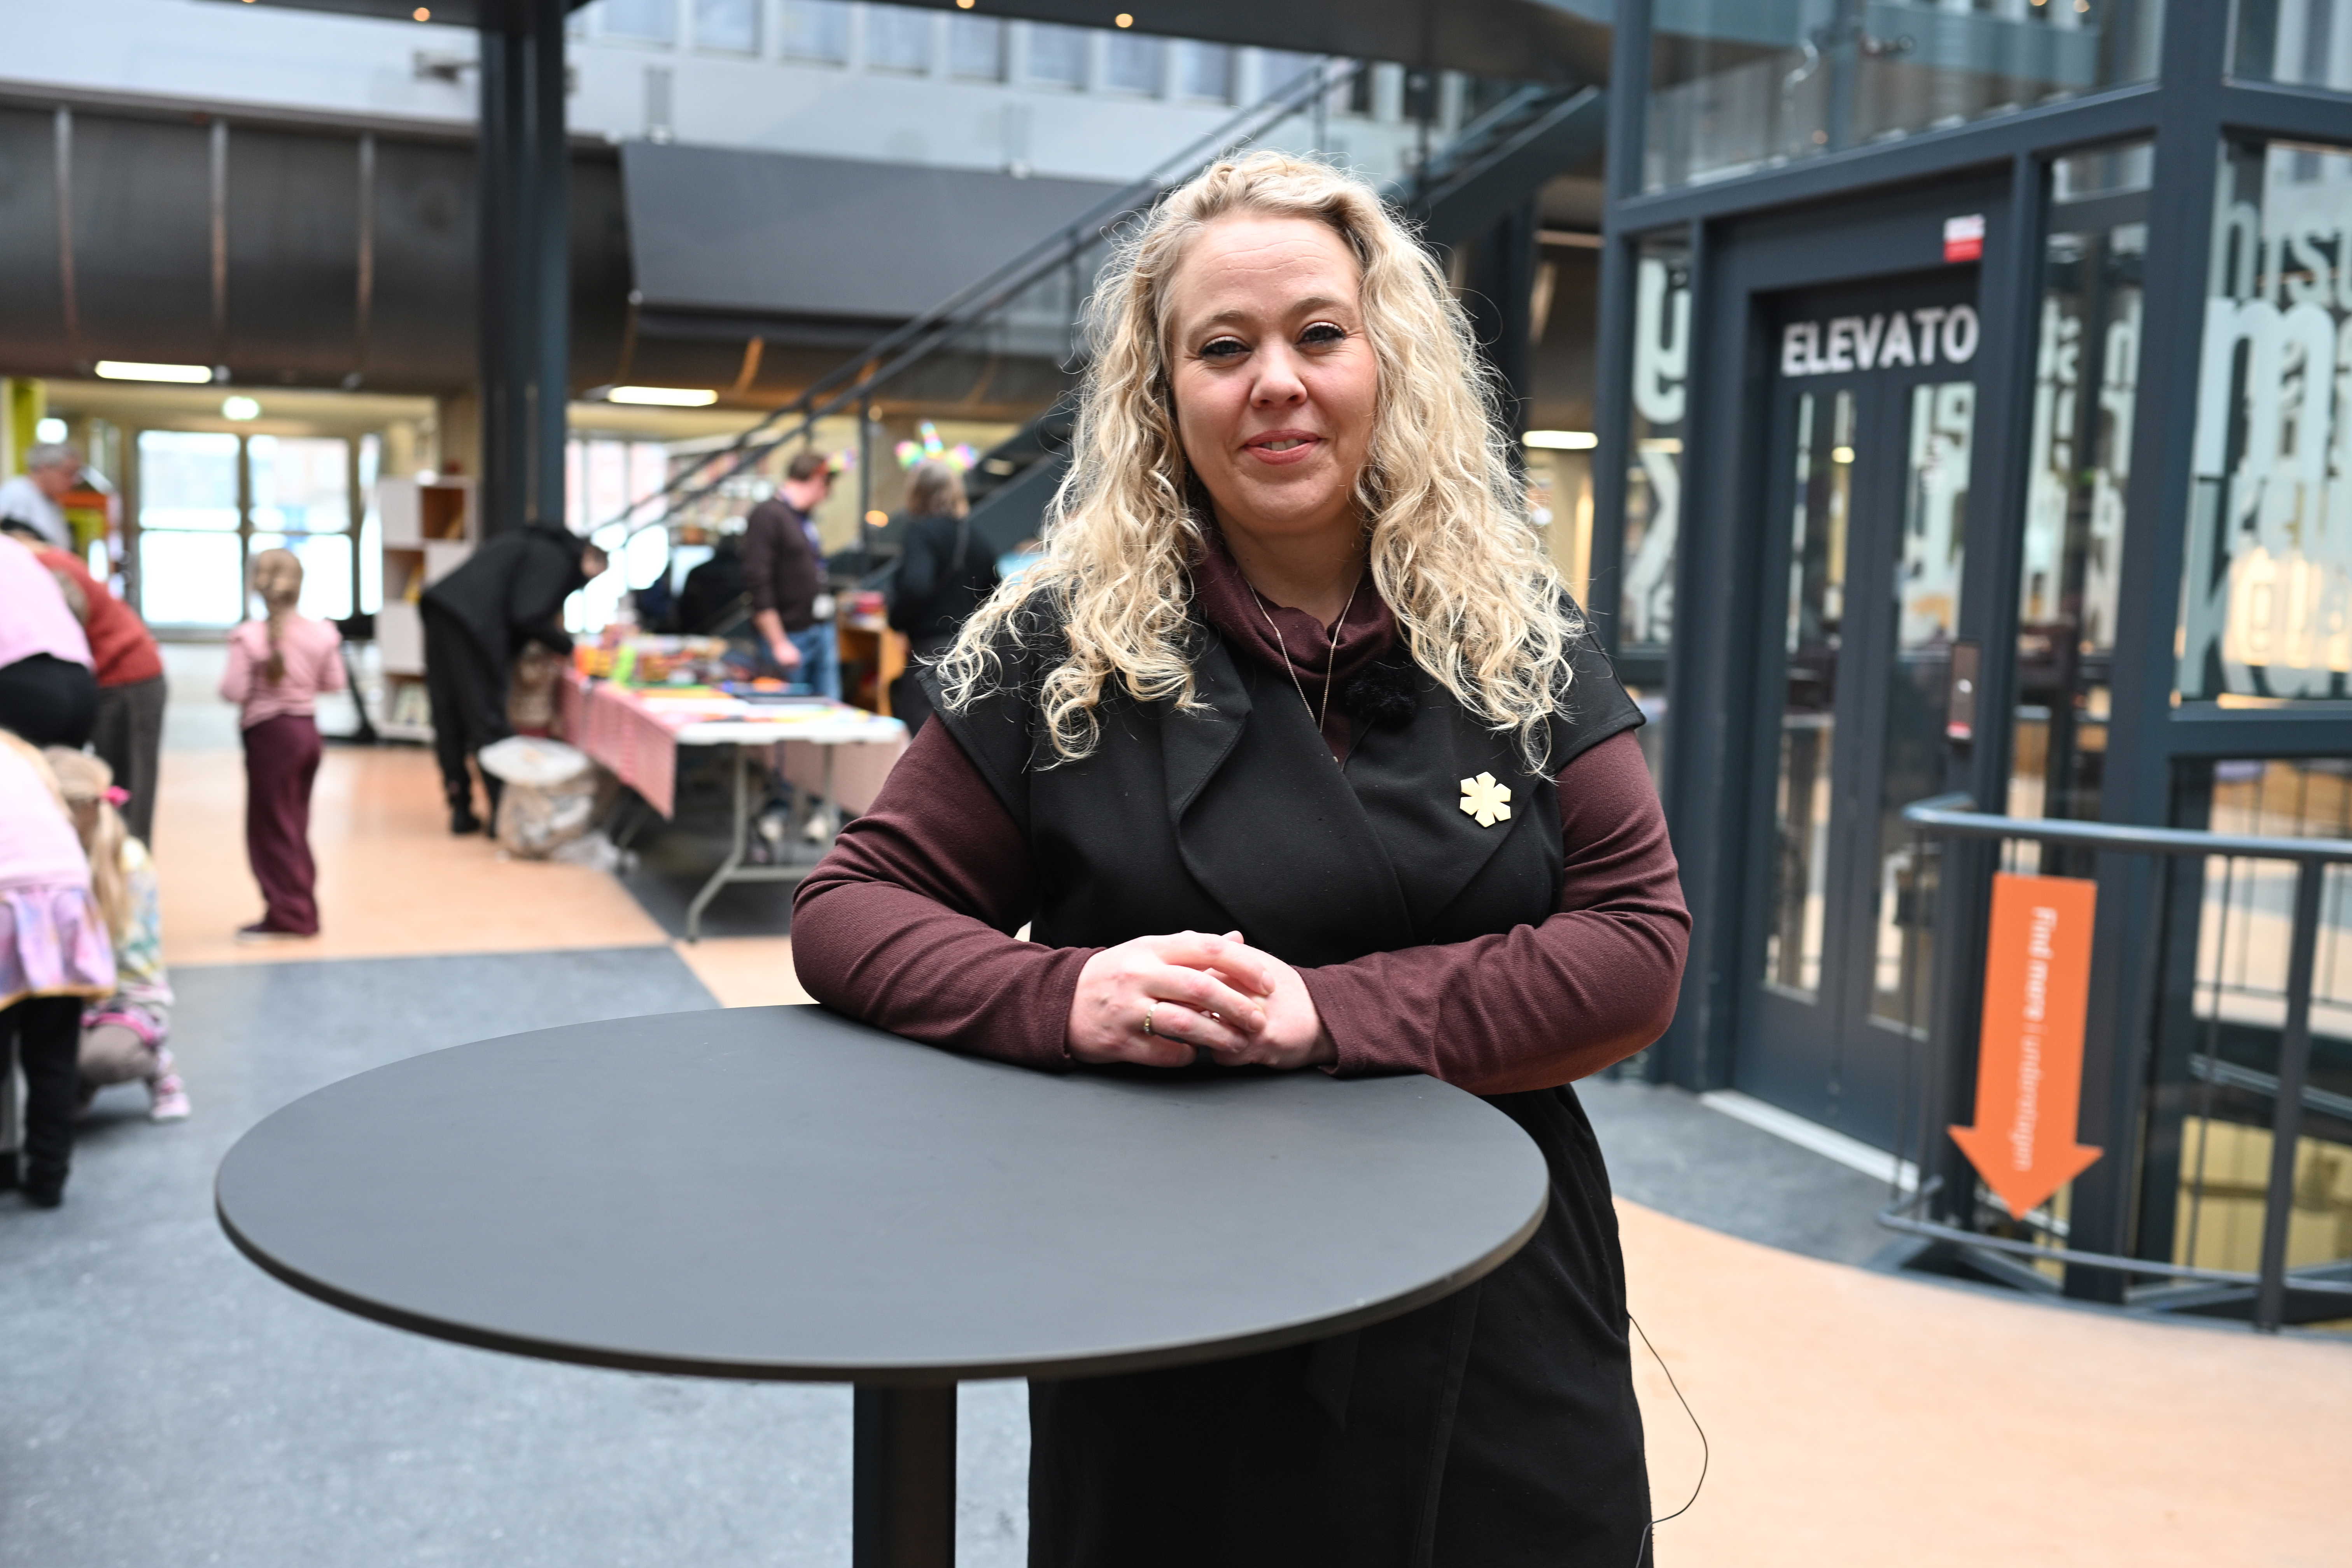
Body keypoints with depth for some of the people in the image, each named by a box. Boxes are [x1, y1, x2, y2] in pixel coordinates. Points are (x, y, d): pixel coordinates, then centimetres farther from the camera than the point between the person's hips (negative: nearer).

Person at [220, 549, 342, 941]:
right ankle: (302, 913, 20)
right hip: (308, 731, 6)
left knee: (270, 824, 3)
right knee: (295, 825, 16)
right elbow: (334, 683, 6)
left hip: (269, 733, -5)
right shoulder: (322, 634, -2)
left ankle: (287, 914, 5)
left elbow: (234, 692, -17)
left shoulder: (248, 637, -16)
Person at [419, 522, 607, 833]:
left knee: (449, 722, 11)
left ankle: (461, 811, 17)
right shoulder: (557, 559, -3)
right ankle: (502, 814, 3)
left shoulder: (535, 544, 25)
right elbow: (528, 618, -13)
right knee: (487, 723, -3)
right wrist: (568, 647, 1)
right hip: (471, 628, -9)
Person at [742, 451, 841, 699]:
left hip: (822, 631, 8)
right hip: (791, 637, -8)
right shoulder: (767, 516, -11)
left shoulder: (804, 518, 16)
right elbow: (758, 584, -17)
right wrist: (779, 645, -19)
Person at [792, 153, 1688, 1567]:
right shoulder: (1064, 650, -3)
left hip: (1496, 1339, 2)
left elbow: (1640, 947, -6)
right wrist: (1063, 997, -22)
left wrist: (1332, 1014, -20)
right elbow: (849, 909, -1)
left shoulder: (1519, 640, 1)